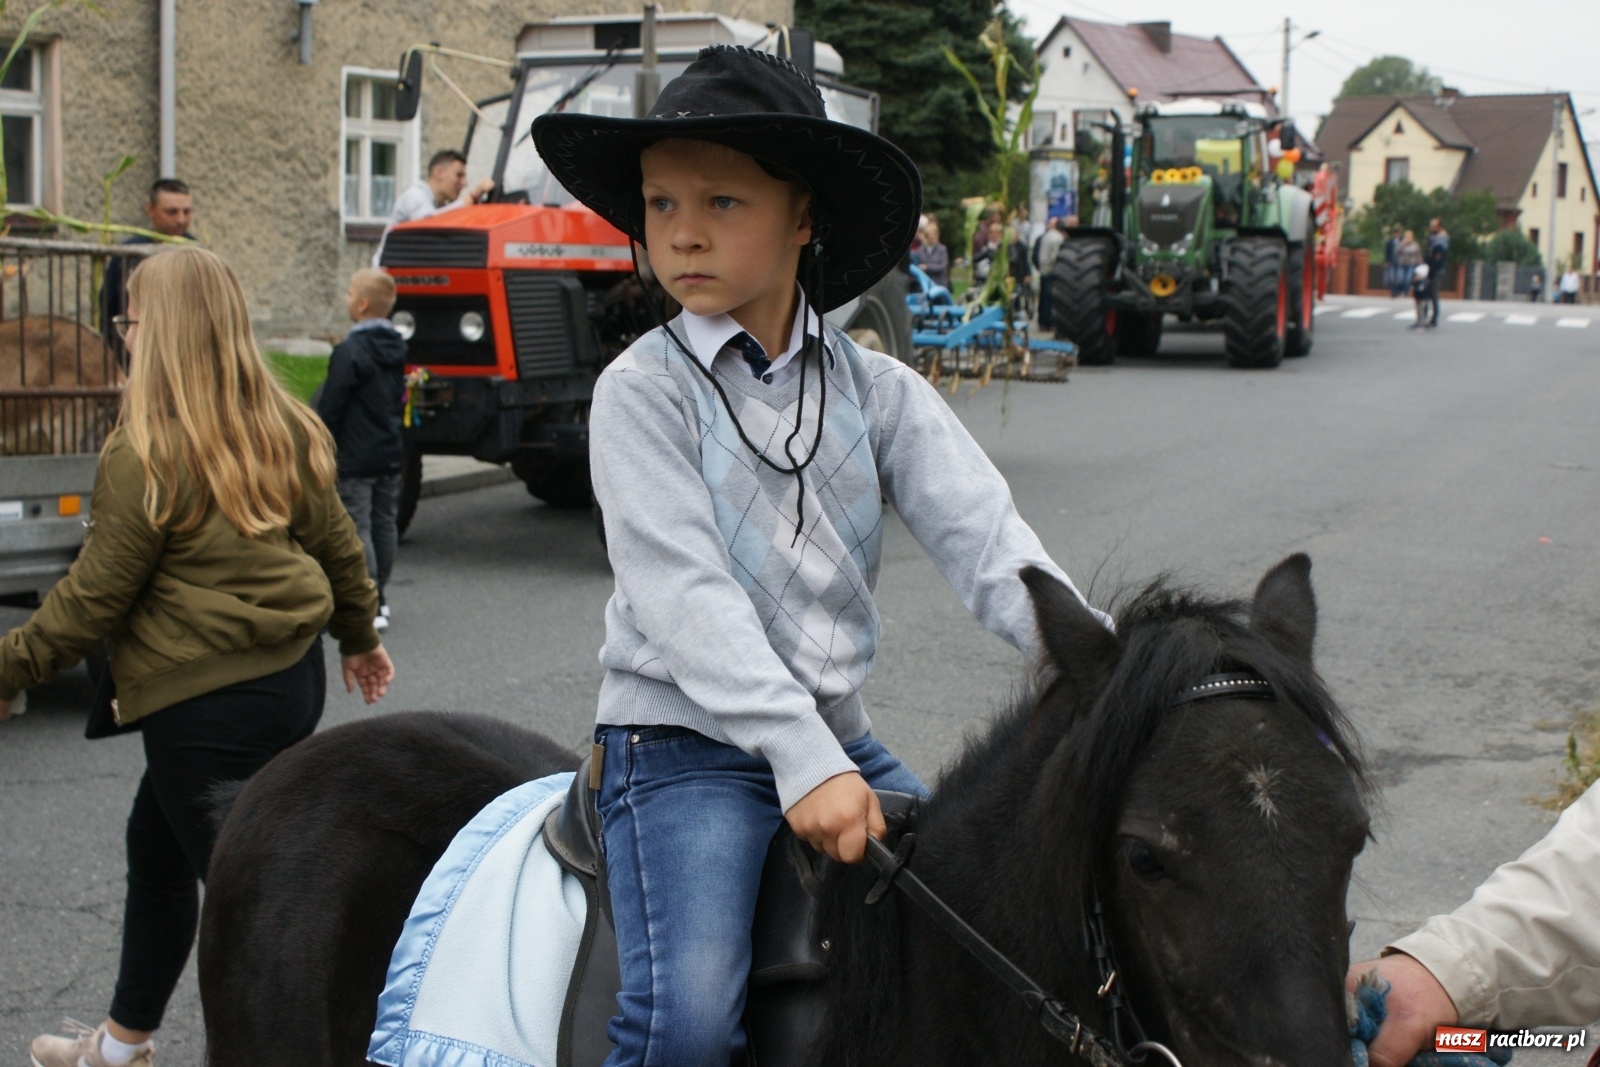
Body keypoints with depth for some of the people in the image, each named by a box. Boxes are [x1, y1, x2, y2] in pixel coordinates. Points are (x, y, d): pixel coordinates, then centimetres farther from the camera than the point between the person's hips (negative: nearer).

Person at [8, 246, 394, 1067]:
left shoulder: (148, 455, -18)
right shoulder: (283, 430, 3)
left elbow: (93, 597, -13)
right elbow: (335, 543, 13)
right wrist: (360, 635, 27)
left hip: (209, 707, -9)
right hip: (291, 677, 9)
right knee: (156, 844, 24)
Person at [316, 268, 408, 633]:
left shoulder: (350, 351, -17)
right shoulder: (396, 348, 8)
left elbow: (330, 407, -15)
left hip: (356, 457, -8)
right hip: (392, 452, 9)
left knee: (357, 528, -7)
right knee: (385, 524, 15)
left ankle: (369, 607, -10)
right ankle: (378, 597, 25)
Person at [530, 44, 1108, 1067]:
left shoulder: (878, 390, 5)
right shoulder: (643, 390, -6)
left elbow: (981, 532, -8)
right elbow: (684, 593, -17)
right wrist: (803, 759, -27)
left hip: (838, 739, 5)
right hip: (682, 741, -4)